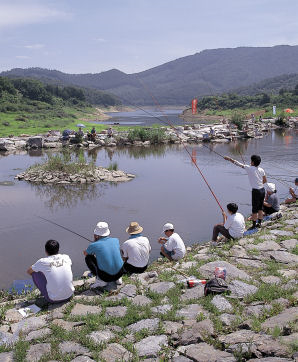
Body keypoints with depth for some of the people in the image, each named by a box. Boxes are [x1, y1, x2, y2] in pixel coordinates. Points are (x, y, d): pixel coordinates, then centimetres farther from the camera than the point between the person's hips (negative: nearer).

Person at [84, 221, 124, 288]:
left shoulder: (94, 245, -11)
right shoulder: (116, 240, -1)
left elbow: (85, 253, 13)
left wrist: (95, 240, 14)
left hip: (105, 276, -4)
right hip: (120, 273, 4)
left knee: (88, 257, 13)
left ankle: (101, 280, 5)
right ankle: (118, 278, 16)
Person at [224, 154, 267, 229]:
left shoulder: (250, 168, -12)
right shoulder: (261, 170, 4)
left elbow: (238, 164, -8)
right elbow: (265, 180, 12)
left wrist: (229, 159, 0)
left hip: (256, 191, -7)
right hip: (262, 190, 7)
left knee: (254, 210, 1)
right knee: (260, 208, 16)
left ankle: (254, 225, 8)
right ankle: (259, 223, 25)